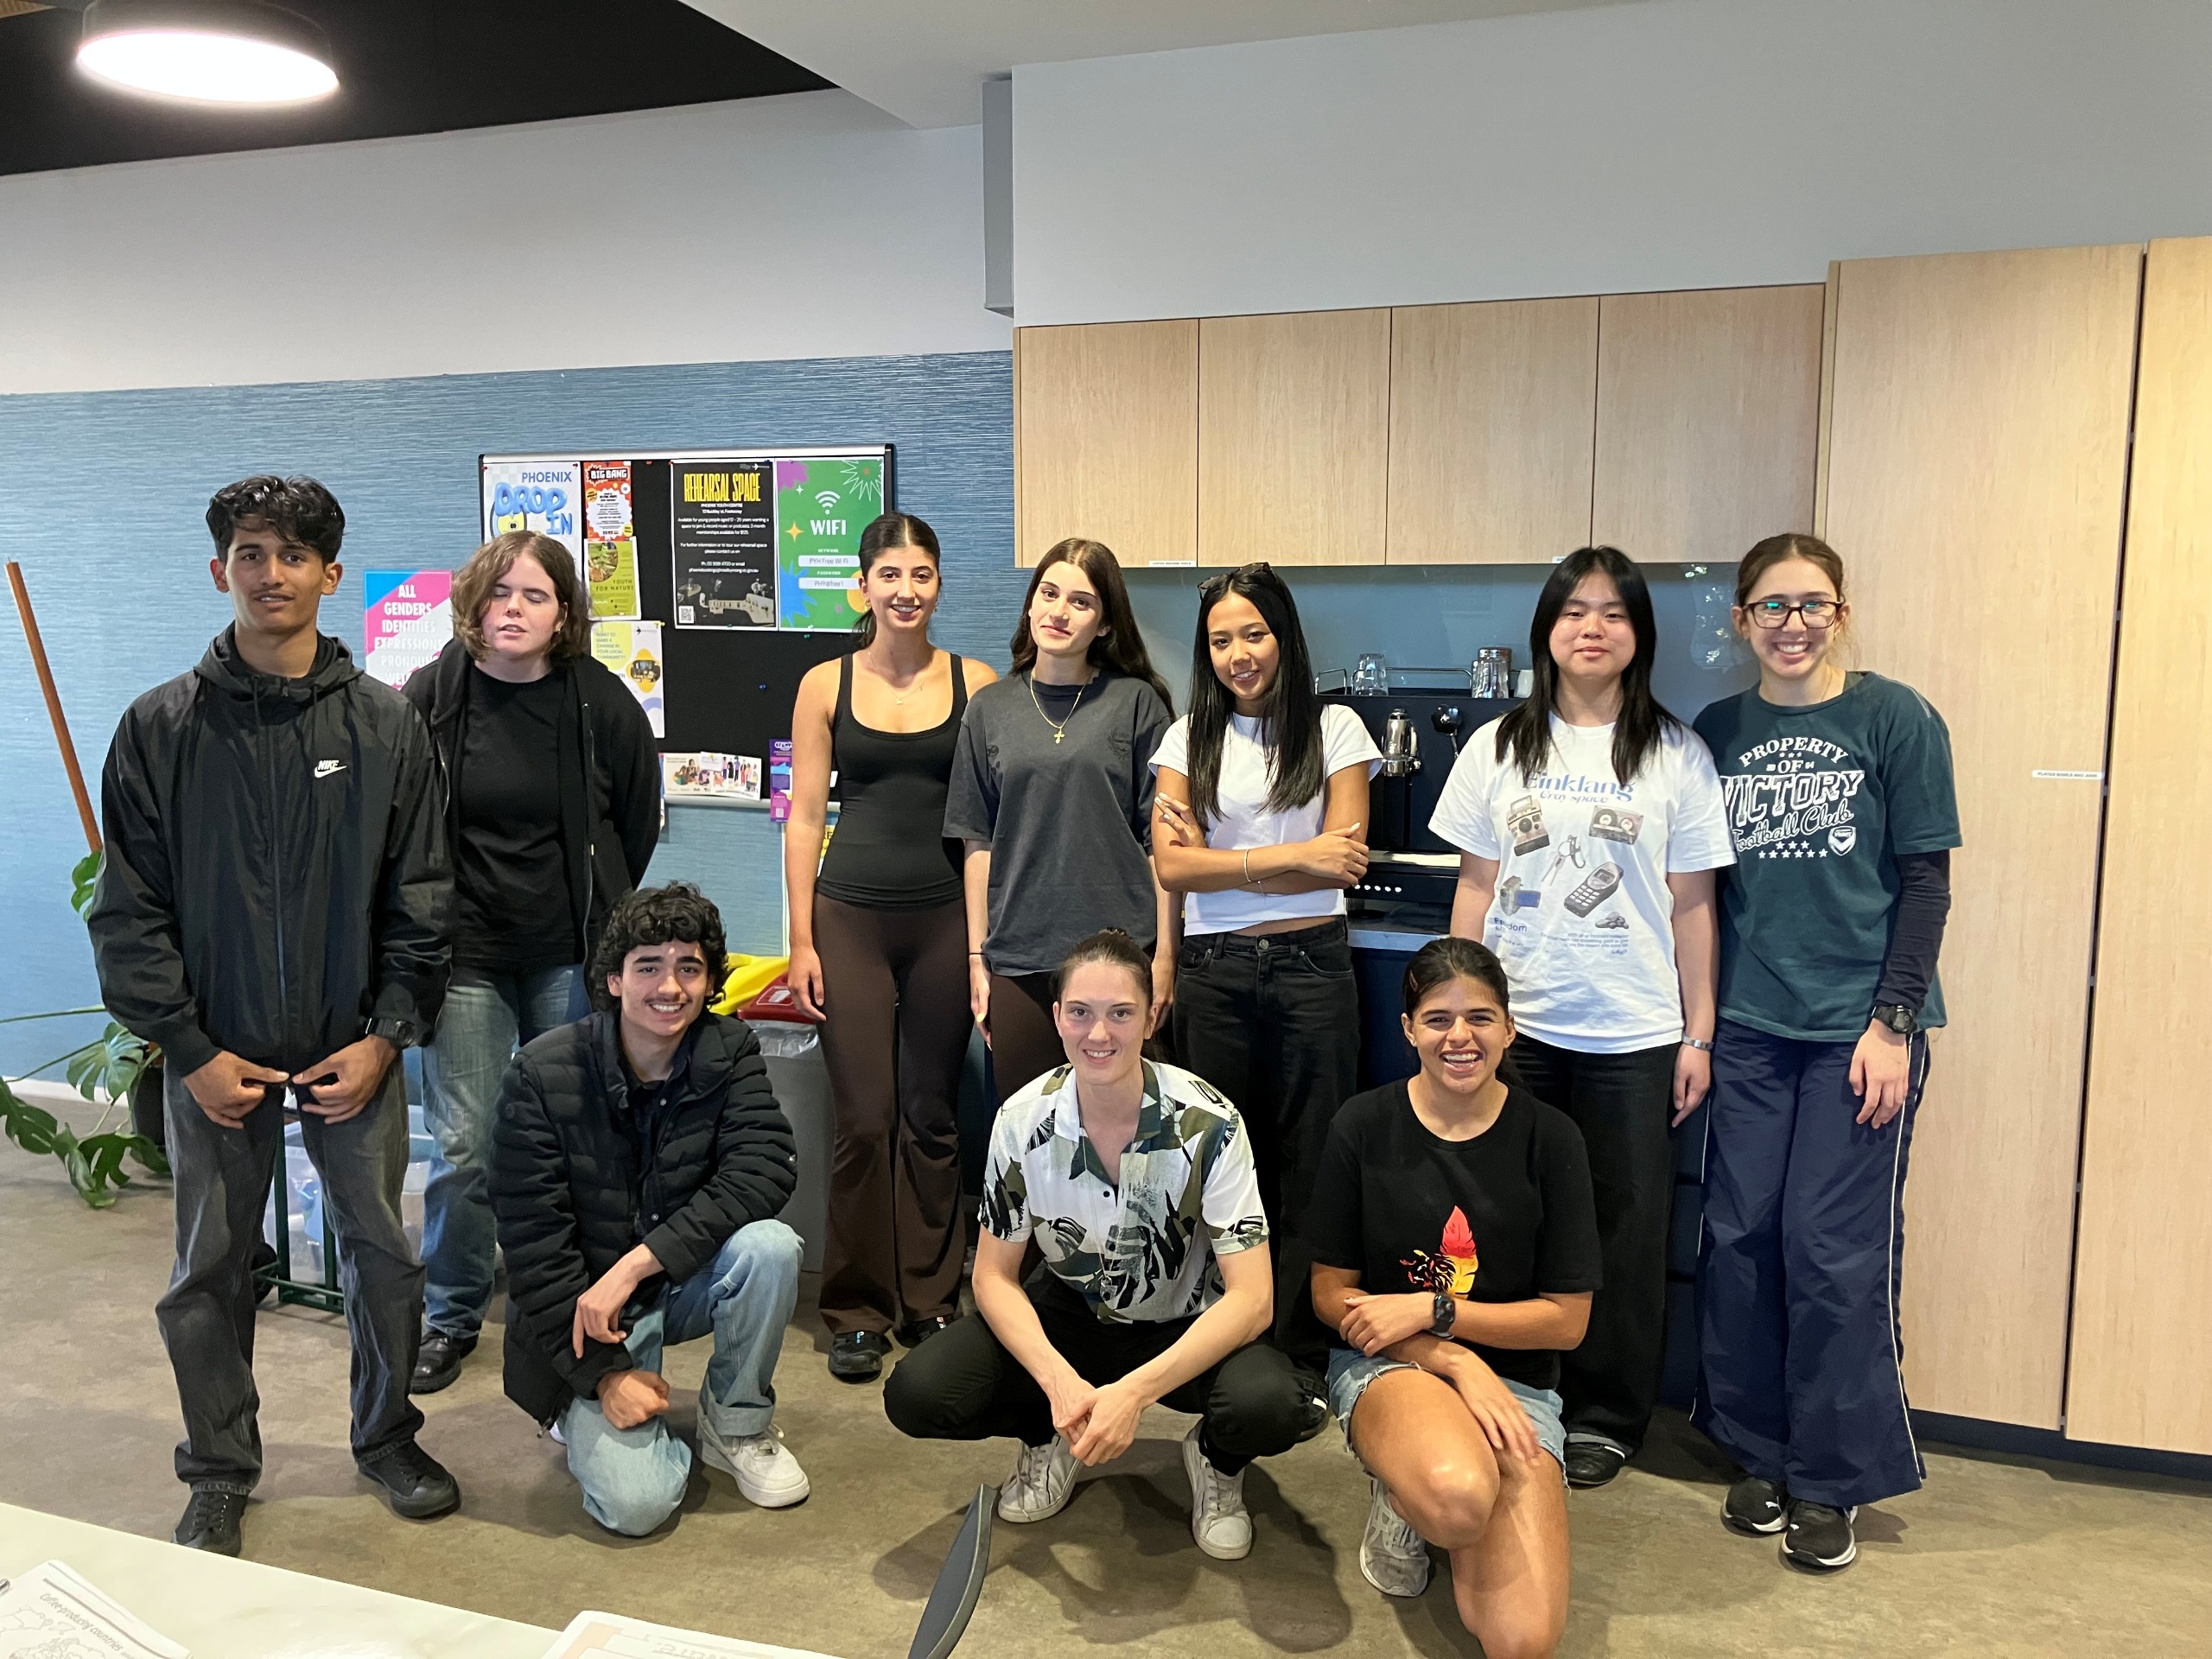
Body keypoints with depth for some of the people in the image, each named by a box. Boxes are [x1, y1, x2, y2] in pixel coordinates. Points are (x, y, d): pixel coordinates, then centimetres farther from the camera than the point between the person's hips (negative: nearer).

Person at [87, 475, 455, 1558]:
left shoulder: (386, 726, -1)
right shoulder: (161, 727, -3)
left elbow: (420, 901, 0)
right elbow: (130, 910, -2)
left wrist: (385, 1035, -7)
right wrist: (190, 1050, -8)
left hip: (354, 1050, 0)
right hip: (217, 1054, 0)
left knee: (380, 1250, 9)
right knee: (209, 1270, 11)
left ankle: (387, 1438, 31)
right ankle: (219, 1474, 30)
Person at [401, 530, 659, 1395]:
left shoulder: (599, 700, -3)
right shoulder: (430, 695, -4)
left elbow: (638, 817, 10)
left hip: (571, 958, 1)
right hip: (467, 951, 0)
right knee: (464, 1147, 1)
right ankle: (451, 1315, 21)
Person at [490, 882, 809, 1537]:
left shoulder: (729, 1052, -8)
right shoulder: (542, 1075, -15)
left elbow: (764, 1170, -23)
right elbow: (532, 1243, -14)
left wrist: (637, 1262, -32)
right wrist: (603, 1374, -18)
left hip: (685, 1283, 3)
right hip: (583, 1308, -3)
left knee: (770, 1245, -30)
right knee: (636, 1503, -21)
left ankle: (736, 1425, -3)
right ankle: (582, 1413, 15)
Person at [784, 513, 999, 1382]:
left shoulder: (976, 683, 3)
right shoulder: (826, 685, 3)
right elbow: (805, 817, 3)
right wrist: (801, 938, -2)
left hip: (947, 918, 1)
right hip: (851, 917, 0)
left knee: (933, 1116, 8)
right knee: (863, 1120, 0)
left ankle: (930, 1300, 22)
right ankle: (857, 1310, 15)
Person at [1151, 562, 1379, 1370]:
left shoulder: (1334, 728, 3)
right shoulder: (1189, 737, 8)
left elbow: (1345, 860, -6)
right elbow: (1173, 865, -4)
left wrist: (1223, 861, -8)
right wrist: (1292, 856, -10)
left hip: (1309, 967, -1)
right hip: (1212, 971, 2)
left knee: (1308, 1167, 2)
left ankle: (1302, 1354, 14)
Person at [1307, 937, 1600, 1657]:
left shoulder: (1549, 1138, -4)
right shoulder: (1364, 1126, -5)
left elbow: (1567, 1320, -1)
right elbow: (1331, 1294, -1)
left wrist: (1433, 1310, -13)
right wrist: (1459, 1365, -15)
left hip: (1515, 1377, 2)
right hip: (1386, 1362, -1)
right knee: (1459, 1496, -38)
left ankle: (1425, 1496, 9)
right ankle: (1398, 1495, -1)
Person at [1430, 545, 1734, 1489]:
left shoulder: (1675, 755, 2)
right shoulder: (1498, 749, 5)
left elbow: (1693, 906, 2)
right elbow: (1475, 889, 7)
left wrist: (1698, 1035, 0)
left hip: (1632, 1031, -1)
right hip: (1517, 1022, 1)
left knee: (1623, 1228, 6)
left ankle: (1605, 1418, 22)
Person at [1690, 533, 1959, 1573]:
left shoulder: (1894, 720, -2)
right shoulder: (1718, 734, 8)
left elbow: (1925, 880, -3)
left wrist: (1894, 1020, -10)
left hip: (1859, 1021, -3)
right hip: (1750, 1026, 3)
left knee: (1834, 1253, -1)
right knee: (1740, 1240, 6)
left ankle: (1834, 1480, 16)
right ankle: (1762, 1454, 23)